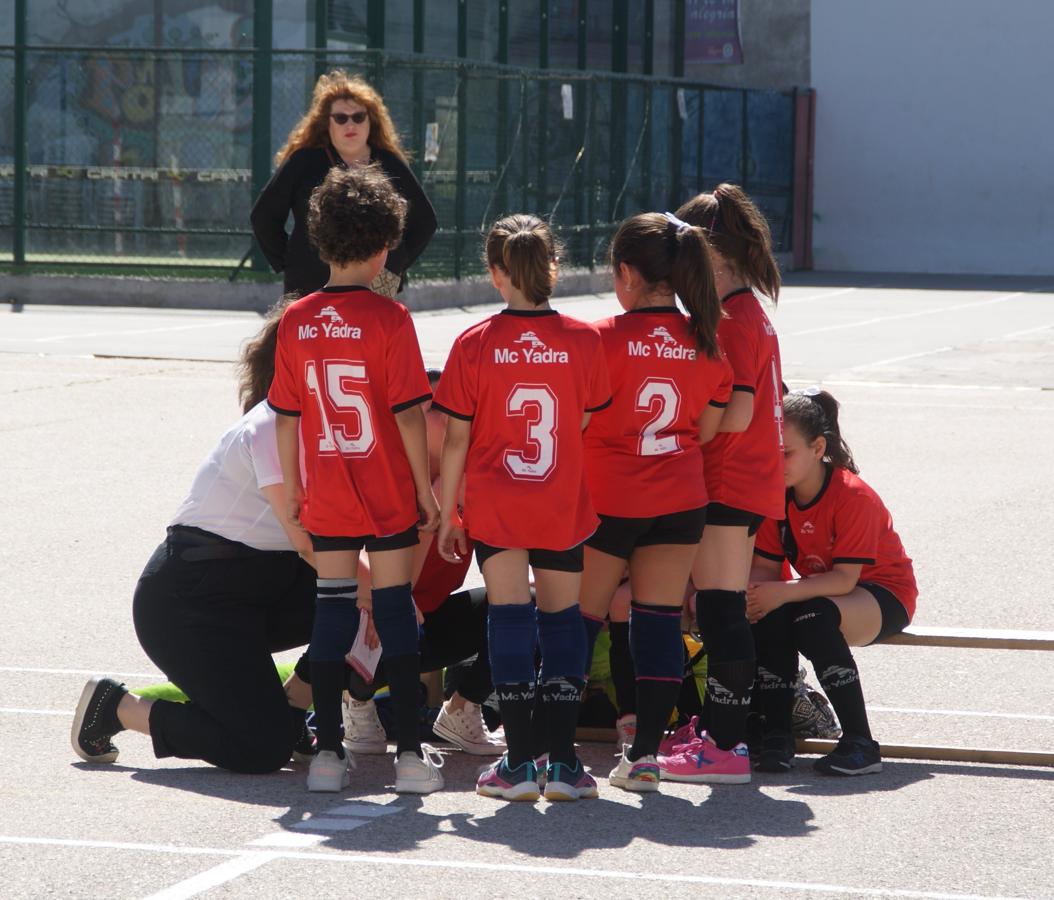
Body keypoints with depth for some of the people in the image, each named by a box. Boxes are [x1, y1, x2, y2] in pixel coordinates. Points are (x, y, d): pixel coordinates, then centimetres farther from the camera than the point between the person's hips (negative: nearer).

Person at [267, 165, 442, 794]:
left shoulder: (296, 321, -1)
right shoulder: (389, 318, -12)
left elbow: (286, 417, 3)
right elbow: (408, 412, -12)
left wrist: (293, 488, 13)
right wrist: (425, 487, -3)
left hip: (327, 499, 3)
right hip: (389, 494, -3)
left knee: (333, 611, 8)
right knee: (396, 609, 4)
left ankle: (328, 751, 7)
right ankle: (411, 752, 5)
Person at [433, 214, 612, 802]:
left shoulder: (475, 345, -8)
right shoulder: (584, 340, -4)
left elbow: (457, 439, -5)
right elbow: (591, 425, 4)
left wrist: (447, 513, 4)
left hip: (494, 505, -1)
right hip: (563, 508, 1)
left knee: (509, 618, 3)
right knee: (562, 619, 10)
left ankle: (520, 762, -1)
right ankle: (564, 762, 6)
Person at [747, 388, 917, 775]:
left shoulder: (854, 496, -25)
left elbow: (845, 578, -30)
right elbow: (765, 566, -9)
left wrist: (785, 592, -42)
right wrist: (755, 593, -33)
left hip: (883, 592, -5)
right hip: (817, 591, 5)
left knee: (814, 618, -37)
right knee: (768, 617, -28)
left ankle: (860, 744, -30)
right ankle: (776, 737, -22)